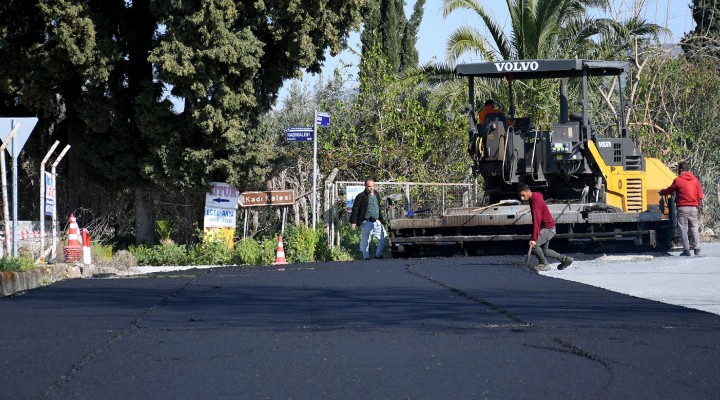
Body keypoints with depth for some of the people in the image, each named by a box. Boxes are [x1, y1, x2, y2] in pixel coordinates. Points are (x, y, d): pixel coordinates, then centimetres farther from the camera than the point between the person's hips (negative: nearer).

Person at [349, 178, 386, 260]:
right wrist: (353, 222, -14)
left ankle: (378, 255, 15)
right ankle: (366, 258, 6)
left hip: (377, 222, 7)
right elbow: (355, 210, -9)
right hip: (366, 223, -6)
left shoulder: (376, 195, 15)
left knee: (383, 238, 5)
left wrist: (381, 219, 25)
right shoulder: (361, 197, -7)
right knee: (365, 241, -2)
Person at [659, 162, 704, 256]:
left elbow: (669, 190, 5)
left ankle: (686, 250, -4)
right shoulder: (695, 179, 8)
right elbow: (700, 195, 9)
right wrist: (698, 206, 19)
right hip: (693, 208, 4)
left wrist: (661, 192, 25)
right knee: (694, 228, 9)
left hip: (682, 208, -4)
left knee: (683, 229, 0)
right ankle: (697, 249, 6)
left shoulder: (678, 180, -6)